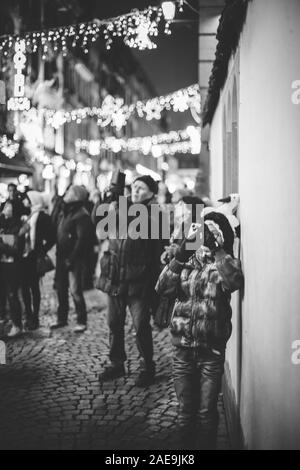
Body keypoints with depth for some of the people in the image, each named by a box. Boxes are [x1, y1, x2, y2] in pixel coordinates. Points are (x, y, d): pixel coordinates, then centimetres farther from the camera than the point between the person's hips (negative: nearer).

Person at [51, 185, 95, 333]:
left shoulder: (81, 215, -14)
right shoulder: (64, 212, 12)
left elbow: (82, 239, -19)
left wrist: (72, 258, -19)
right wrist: (59, 255, 11)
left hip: (73, 260, -9)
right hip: (61, 258, 9)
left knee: (75, 290, -7)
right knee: (61, 289, 15)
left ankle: (81, 322, 3)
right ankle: (62, 318, 27)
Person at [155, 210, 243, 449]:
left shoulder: (227, 264, -1)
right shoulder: (187, 260, 5)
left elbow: (235, 282, -24)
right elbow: (163, 288, -8)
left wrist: (219, 250, -22)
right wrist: (180, 255, -15)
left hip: (212, 349, -2)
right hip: (182, 347, 2)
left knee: (207, 411, 5)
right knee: (185, 411, 12)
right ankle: (187, 446, 29)